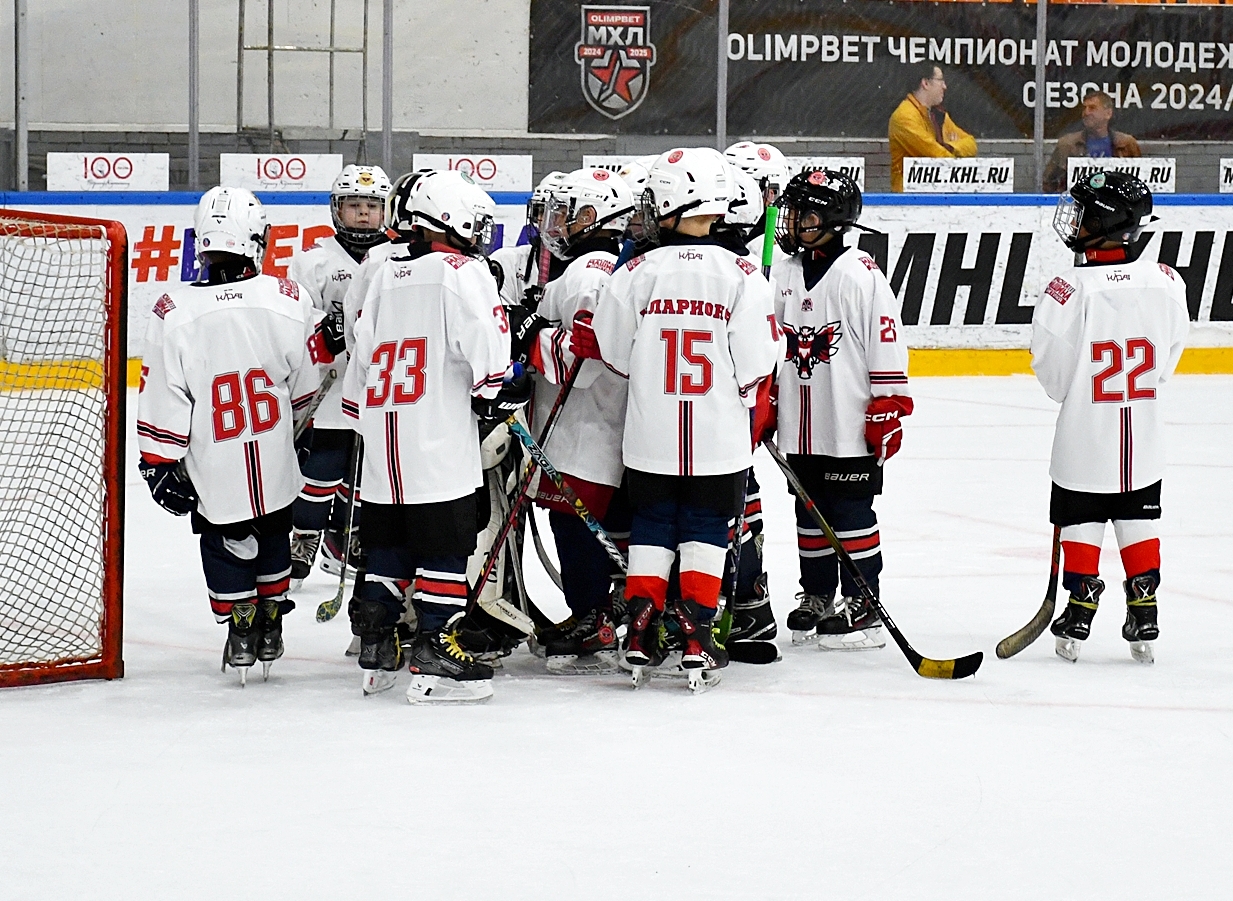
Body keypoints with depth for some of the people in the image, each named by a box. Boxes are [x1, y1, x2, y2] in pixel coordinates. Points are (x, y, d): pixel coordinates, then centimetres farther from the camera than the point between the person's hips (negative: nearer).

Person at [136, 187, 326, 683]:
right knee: (272, 534, 23)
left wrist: (160, 465, -1)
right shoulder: (289, 300, -12)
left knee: (225, 543, 18)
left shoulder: (174, 312, -17)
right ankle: (271, 625, 32)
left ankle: (240, 628, 16)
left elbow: (163, 401, -12)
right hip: (276, 462, 2)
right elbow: (305, 386, 1)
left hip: (213, 470, -2)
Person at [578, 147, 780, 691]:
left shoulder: (637, 273, -7)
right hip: (720, 438, -1)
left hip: (650, 436, 1)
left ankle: (640, 636, 12)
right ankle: (696, 641, 4)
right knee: (706, 531, 9)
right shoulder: (742, 276, -9)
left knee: (651, 527, 13)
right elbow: (755, 365, -7)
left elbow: (615, 354, 0)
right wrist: (747, 410, 11)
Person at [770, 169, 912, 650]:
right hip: (799, 428, 6)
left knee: (851, 513, -2)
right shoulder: (782, 273, 10)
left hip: (851, 428, -6)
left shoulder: (860, 274, -11)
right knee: (810, 514, 13)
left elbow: (887, 343, -11)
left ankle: (863, 605, 6)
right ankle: (816, 597, 24)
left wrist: (888, 409, -13)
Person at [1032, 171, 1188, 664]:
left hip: (1085, 432, -4)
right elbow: (1170, 351, 5)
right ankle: (1143, 621, 16)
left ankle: (1078, 619, 12)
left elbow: (1052, 368, -12)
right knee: (1138, 522, 15)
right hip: (1144, 433, 4)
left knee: (1081, 523, 10)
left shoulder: (1068, 289, -20)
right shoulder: (1167, 282, -7)